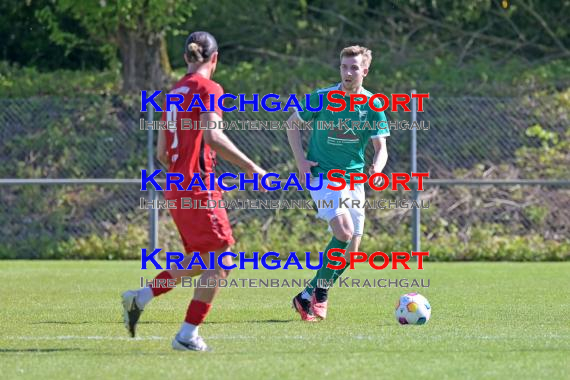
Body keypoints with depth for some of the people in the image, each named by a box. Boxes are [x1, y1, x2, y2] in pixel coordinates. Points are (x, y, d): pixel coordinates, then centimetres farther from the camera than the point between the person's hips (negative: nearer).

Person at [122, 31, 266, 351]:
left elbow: (162, 153, 18)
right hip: (200, 191, -9)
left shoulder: (174, 93, 16)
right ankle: (188, 334, -6)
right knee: (220, 263, -4)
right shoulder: (208, 88, -8)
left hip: (176, 190, 9)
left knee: (199, 262, 18)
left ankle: (140, 297, 12)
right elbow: (213, 136, -23)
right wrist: (249, 166, -18)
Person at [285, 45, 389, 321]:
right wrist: (300, 160, -4)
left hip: (353, 178, 4)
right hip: (321, 175, -4)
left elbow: (381, 147, -1)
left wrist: (377, 167, -23)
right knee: (344, 231, -24)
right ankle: (319, 294, -10)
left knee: (351, 249, 1)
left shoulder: (373, 105, 0)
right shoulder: (321, 98, -5)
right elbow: (292, 123, 8)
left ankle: (309, 295, 18)